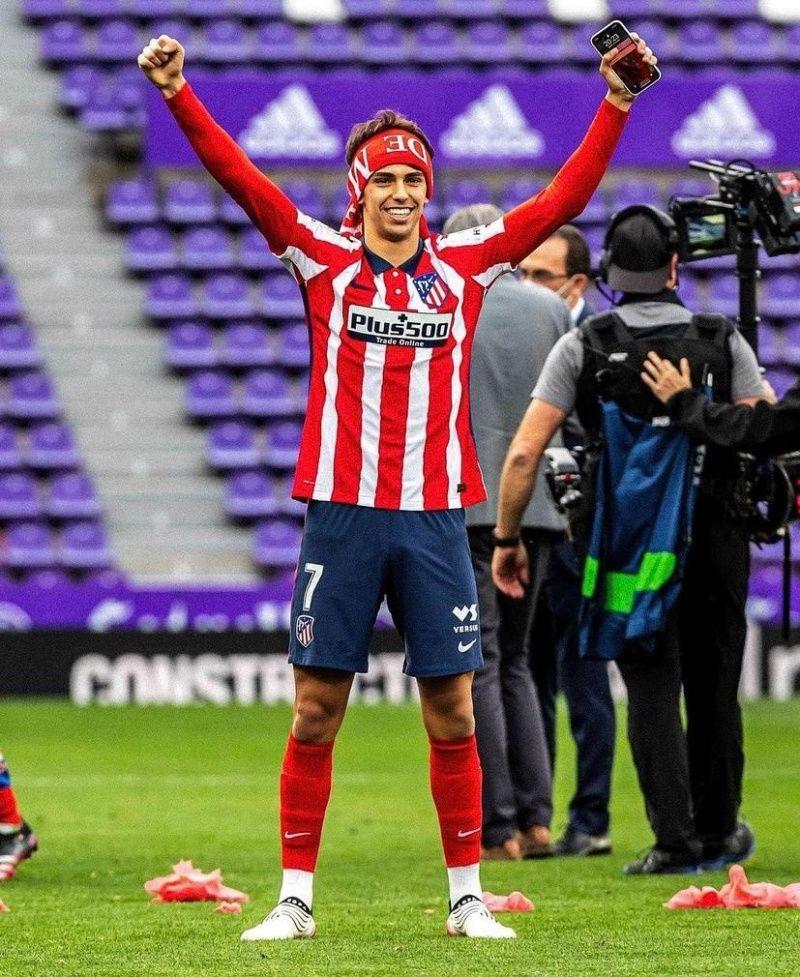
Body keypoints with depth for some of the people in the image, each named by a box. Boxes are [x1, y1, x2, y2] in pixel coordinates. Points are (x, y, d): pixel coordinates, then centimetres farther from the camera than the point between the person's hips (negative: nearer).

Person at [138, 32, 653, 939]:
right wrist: (178, 95, -17)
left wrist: (615, 103, 2)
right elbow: (239, 176, -6)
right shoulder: (323, 259, 3)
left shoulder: (466, 264, 8)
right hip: (341, 514, -2)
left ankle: (467, 898, 13)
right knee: (316, 710, 1)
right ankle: (295, 897, 7)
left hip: (436, 519, 2)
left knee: (452, 712, 4)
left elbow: (563, 198, 8)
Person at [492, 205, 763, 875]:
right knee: (713, 694, 13)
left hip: (629, 549, -1)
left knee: (652, 696, 3)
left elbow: (524, 453, -6)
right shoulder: (724, 343, 0)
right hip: (713, 543, 1)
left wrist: (507, 540, 3)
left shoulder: (582, 347, -2)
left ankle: (675, 839, -4)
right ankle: (717, 834, 23)